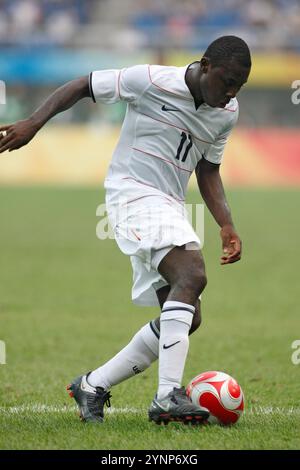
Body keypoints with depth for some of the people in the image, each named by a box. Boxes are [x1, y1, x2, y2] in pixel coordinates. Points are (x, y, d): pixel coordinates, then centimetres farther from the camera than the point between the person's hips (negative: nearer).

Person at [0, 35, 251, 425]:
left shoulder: (227, 113, 7)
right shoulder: (152, 81, -13)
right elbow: (81, 87, -4)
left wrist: (227, 226, 6)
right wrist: (34, 123, -14)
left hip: (169, 206, 8)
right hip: (134, 193, -8)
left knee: (186, 319, 5)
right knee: (192, 274, -30)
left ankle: (93, 386, 15)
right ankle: (168, 396, -37)